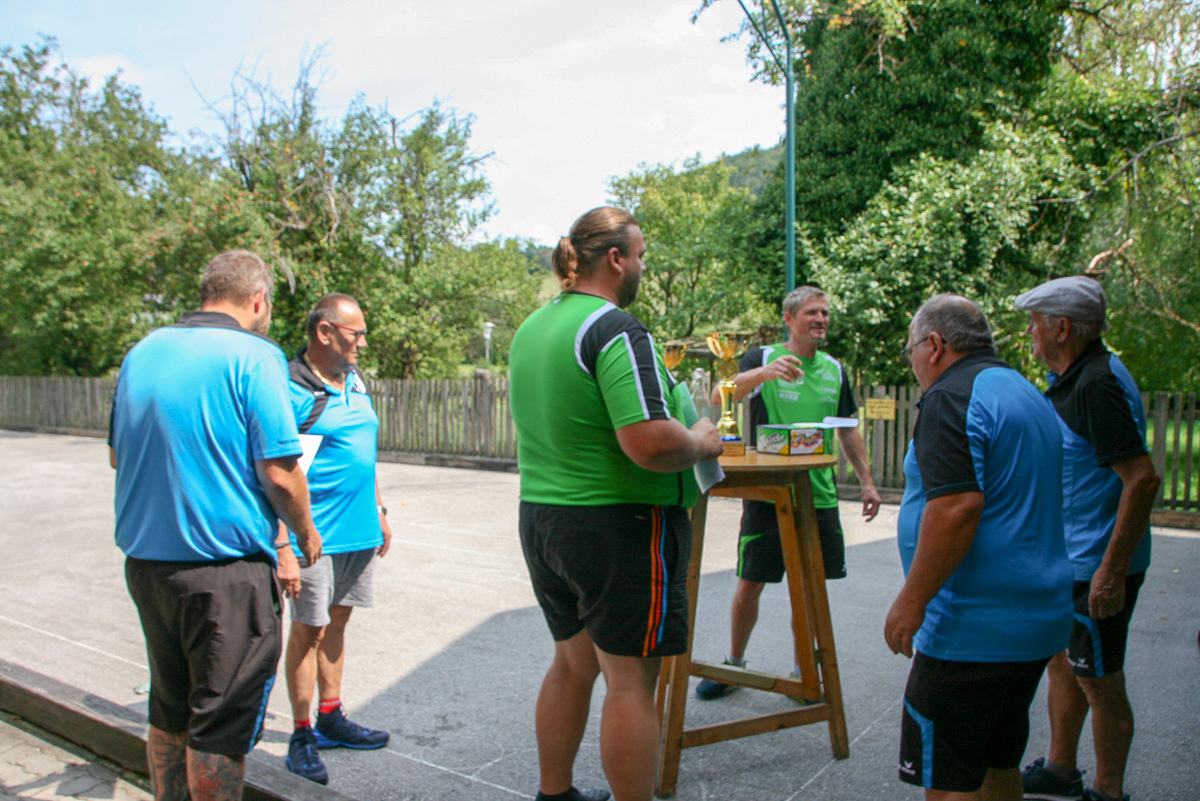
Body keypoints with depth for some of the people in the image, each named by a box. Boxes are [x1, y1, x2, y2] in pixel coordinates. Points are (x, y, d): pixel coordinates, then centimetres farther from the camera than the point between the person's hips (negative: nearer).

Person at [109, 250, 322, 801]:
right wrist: (305, 532, 0)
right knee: (222, 721, 4)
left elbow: (117, 455, 18)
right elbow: (279, 473, -17)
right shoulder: (254, 356, -13)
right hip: (225, 572, -7)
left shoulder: (142, 352, 9)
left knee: (169, 713, 21)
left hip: (145, 562, 7)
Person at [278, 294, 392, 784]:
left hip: (359, 531, 7)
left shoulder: (355, 381, 10)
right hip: (316, 537, -7)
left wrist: (379, 510, 19)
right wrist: (283, 547, -21)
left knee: (336, 621, 16)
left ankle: (330, 717, 29)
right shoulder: (290, 391, -14)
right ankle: (302, 735, 17)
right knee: (309, 630, 3)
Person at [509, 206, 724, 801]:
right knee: (631, 680, 3)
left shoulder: (530, 329, 10)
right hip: (619, 527, -9)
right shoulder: (616, 329, -18)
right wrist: (700, 442, -8)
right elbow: (650, 444, -28)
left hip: (541, 520, 9)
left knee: (572, 663, 21)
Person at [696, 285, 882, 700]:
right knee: (749, 584, 3)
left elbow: (848, 430, 21)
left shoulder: (834, 369, 11)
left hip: (819, 495, 4)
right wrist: (763, 372, -38)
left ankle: (802, 671, 25)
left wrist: (867, 481, 15)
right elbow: (720, 396, -21)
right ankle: (734, 663, 23)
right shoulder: (763, 358, -3)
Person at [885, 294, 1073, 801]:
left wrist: (911, 601, -20)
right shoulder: (1030, 396, 16)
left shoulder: (951, 398, -15)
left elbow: (957, 507, -26)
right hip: (1038, 622, 10)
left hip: (975, 630, -10)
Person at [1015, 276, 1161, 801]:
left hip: (1099, 566, -10)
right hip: (1068, 558, 10)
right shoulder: (1071, 379, 10)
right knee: (1061, 663, 19)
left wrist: (1112, 571, -26)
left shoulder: (1099, 385, -22)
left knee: (1099, 681, 5)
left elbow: (1143, 480, -27)